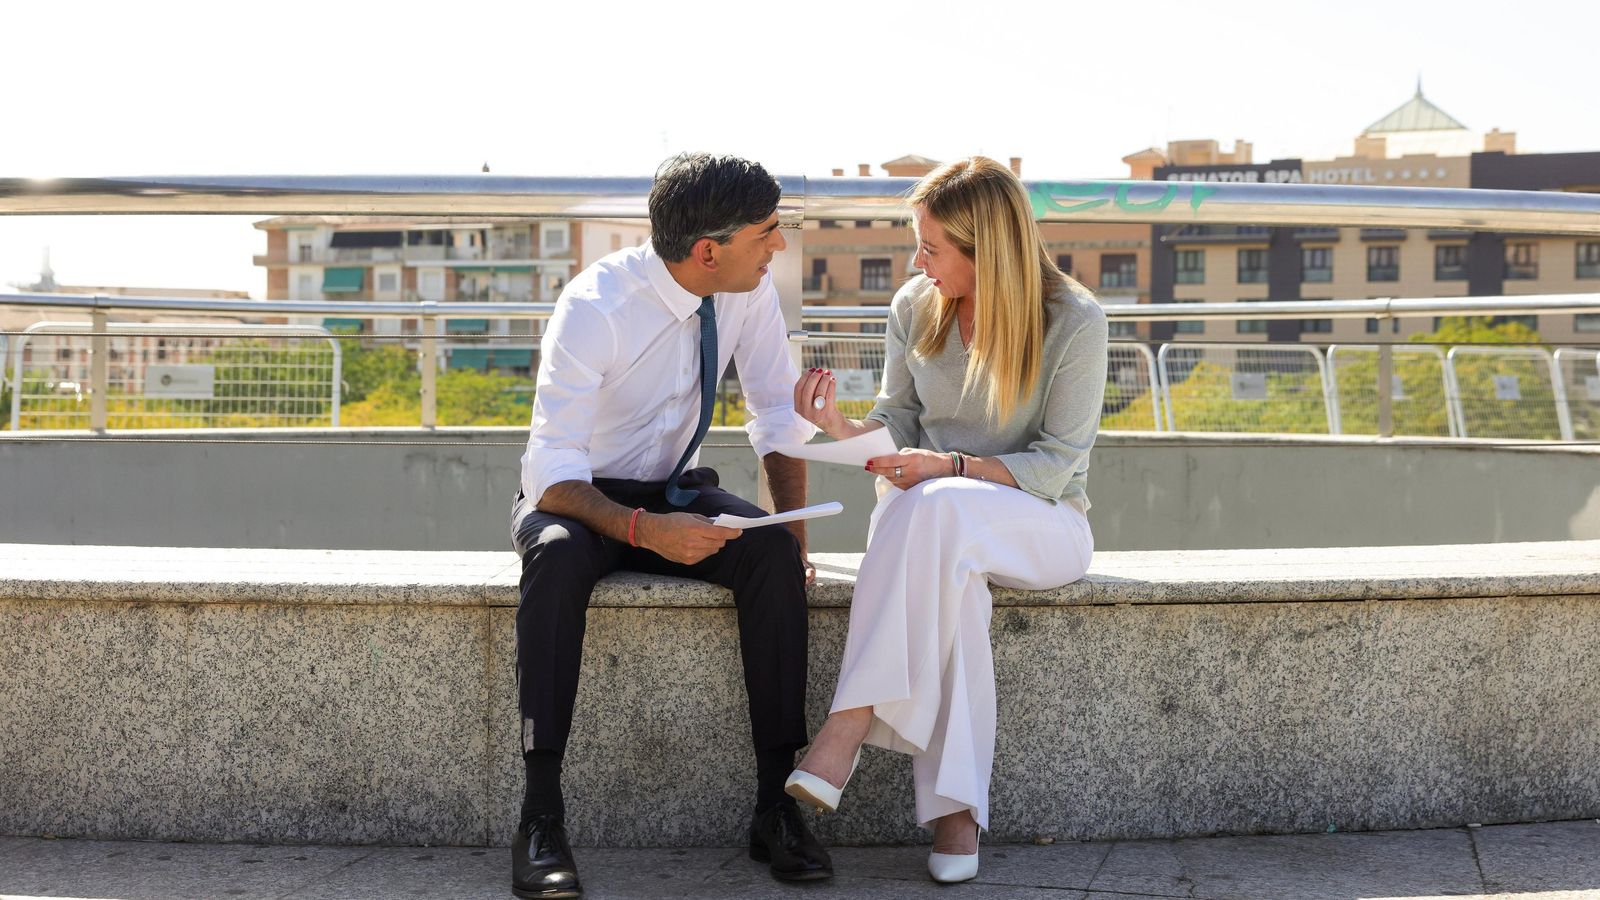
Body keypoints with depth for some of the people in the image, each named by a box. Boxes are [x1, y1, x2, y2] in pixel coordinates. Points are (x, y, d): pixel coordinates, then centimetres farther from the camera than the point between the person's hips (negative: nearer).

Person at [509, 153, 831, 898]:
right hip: (577, 497, -4)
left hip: (675, 491, 4)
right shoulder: (596, 306, -26)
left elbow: (779, 418, 0)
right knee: (558, 556, -38)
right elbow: (553, 474, -29)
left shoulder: (749, 292, -10)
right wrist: (645, 530, -45)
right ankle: (541, 817, -34)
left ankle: (776, 802, -22)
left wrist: (794, 534, -12)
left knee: (772, 552, -27)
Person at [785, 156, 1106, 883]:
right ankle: (954, 808, -38)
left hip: (1043, 525, -3)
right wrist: (843, 428, -13)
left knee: (934, 509, -39)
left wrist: (952, 467, -25)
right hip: (934, 523, 3)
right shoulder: (915, 307, 4)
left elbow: (1054, 466, -11)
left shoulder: (1074, 322, -10)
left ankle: (849, 726, -40)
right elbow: (900, 422, 9)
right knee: (947, 575, -38)